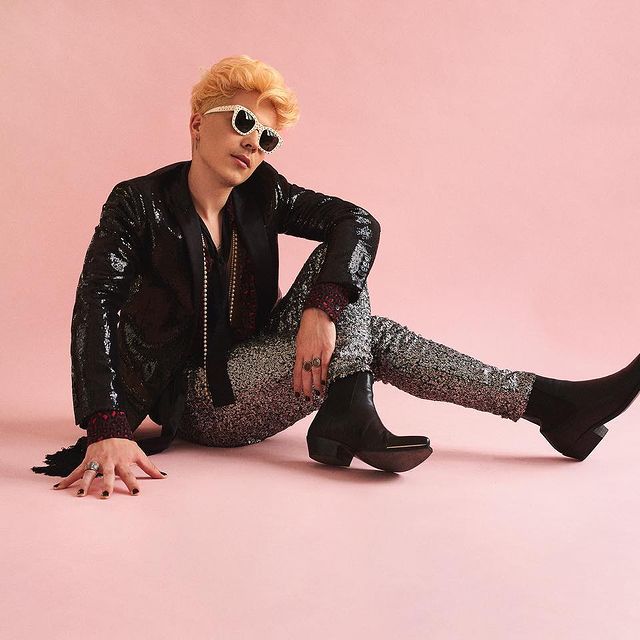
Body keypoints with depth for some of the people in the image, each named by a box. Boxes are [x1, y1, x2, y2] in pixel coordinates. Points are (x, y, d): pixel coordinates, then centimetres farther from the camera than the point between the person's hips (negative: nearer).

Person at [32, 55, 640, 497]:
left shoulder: (262, 194, 0)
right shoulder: (139, 203, -12)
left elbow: (359, 221, -14)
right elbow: (96, 308, -25)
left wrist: (322, 307, -34)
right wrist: (108, 429, -40)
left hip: (250, 378, 5)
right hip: (191, 398, -5)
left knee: (381, 337, -14)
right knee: (367, 339, -21)